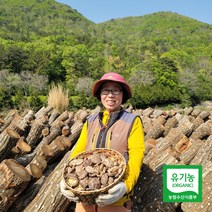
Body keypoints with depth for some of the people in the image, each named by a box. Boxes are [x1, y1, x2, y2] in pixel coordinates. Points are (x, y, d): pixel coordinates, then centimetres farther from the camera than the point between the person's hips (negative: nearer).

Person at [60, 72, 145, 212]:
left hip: (114, 197, -3)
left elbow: (136, 157, -11)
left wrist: (126, 184, -27)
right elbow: (78, 152, 4)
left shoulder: (133, 121, -2)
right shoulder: (90, 122, 10)